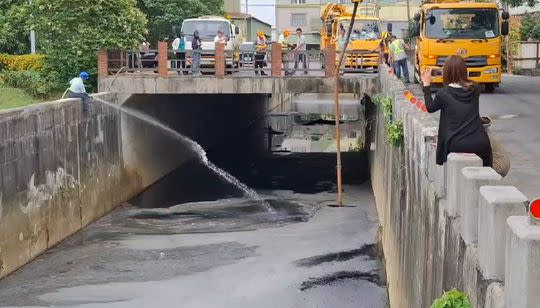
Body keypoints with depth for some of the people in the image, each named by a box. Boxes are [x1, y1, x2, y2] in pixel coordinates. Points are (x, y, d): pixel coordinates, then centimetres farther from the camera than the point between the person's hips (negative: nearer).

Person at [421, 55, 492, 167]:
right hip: (480, 144, 3)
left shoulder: (443, 93, -4)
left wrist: (426, 84, 21)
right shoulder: (475, 90, 6)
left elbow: (430, 108, 15)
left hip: (456, 145, -3)